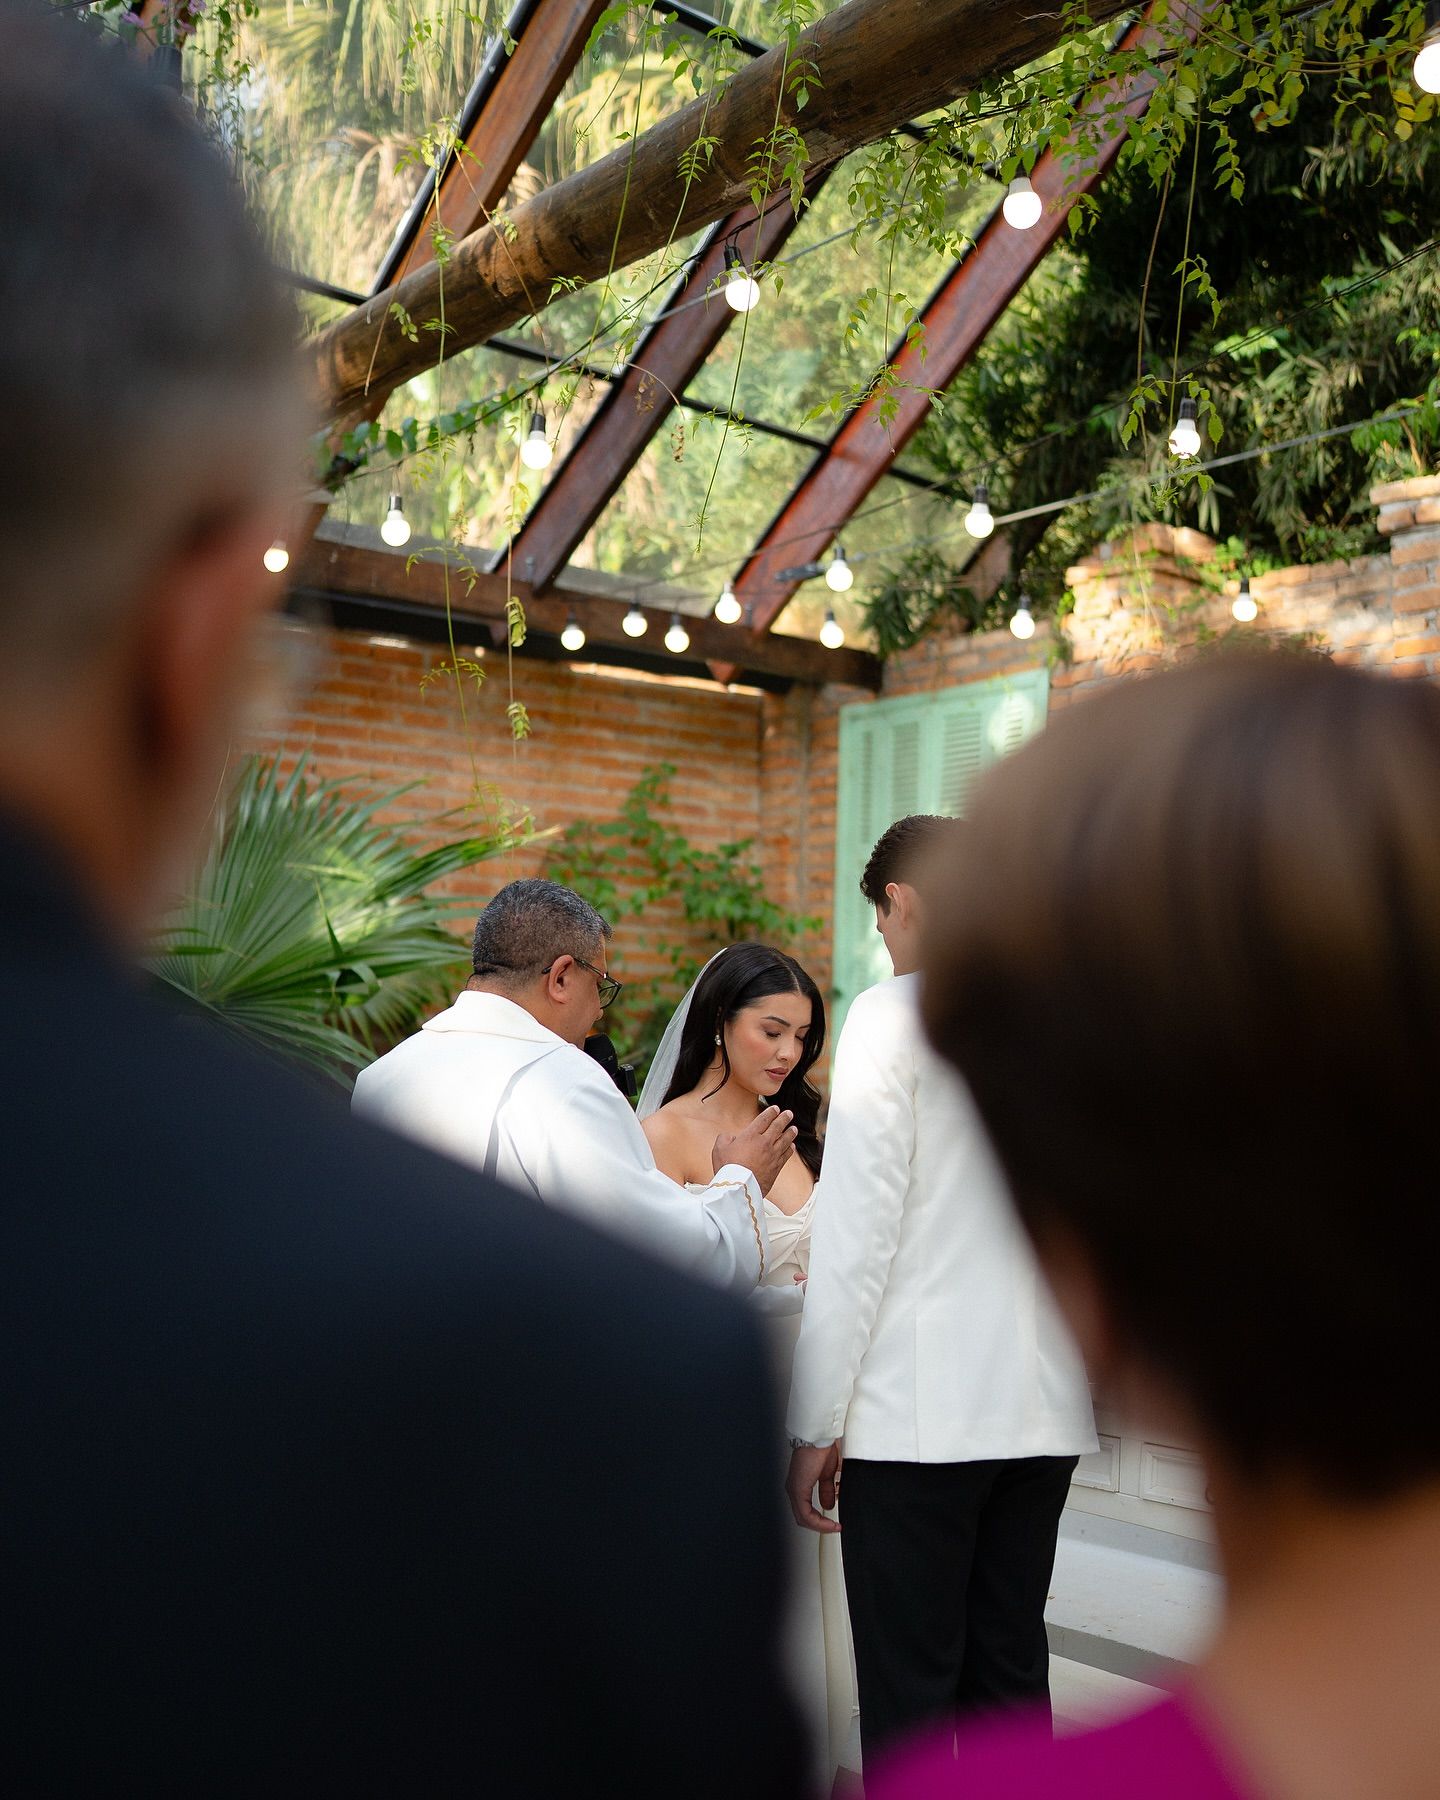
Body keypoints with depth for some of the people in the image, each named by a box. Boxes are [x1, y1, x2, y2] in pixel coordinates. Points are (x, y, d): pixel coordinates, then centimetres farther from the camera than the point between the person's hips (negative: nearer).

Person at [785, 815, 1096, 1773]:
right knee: (1011, 1675, 17)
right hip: (1045, 1406, 6)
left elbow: (859, 1229, -12)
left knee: (910, 1696, 5)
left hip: (920, 1409, -6)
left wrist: (817, 1425, -6)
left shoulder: (893, 1014, -9)